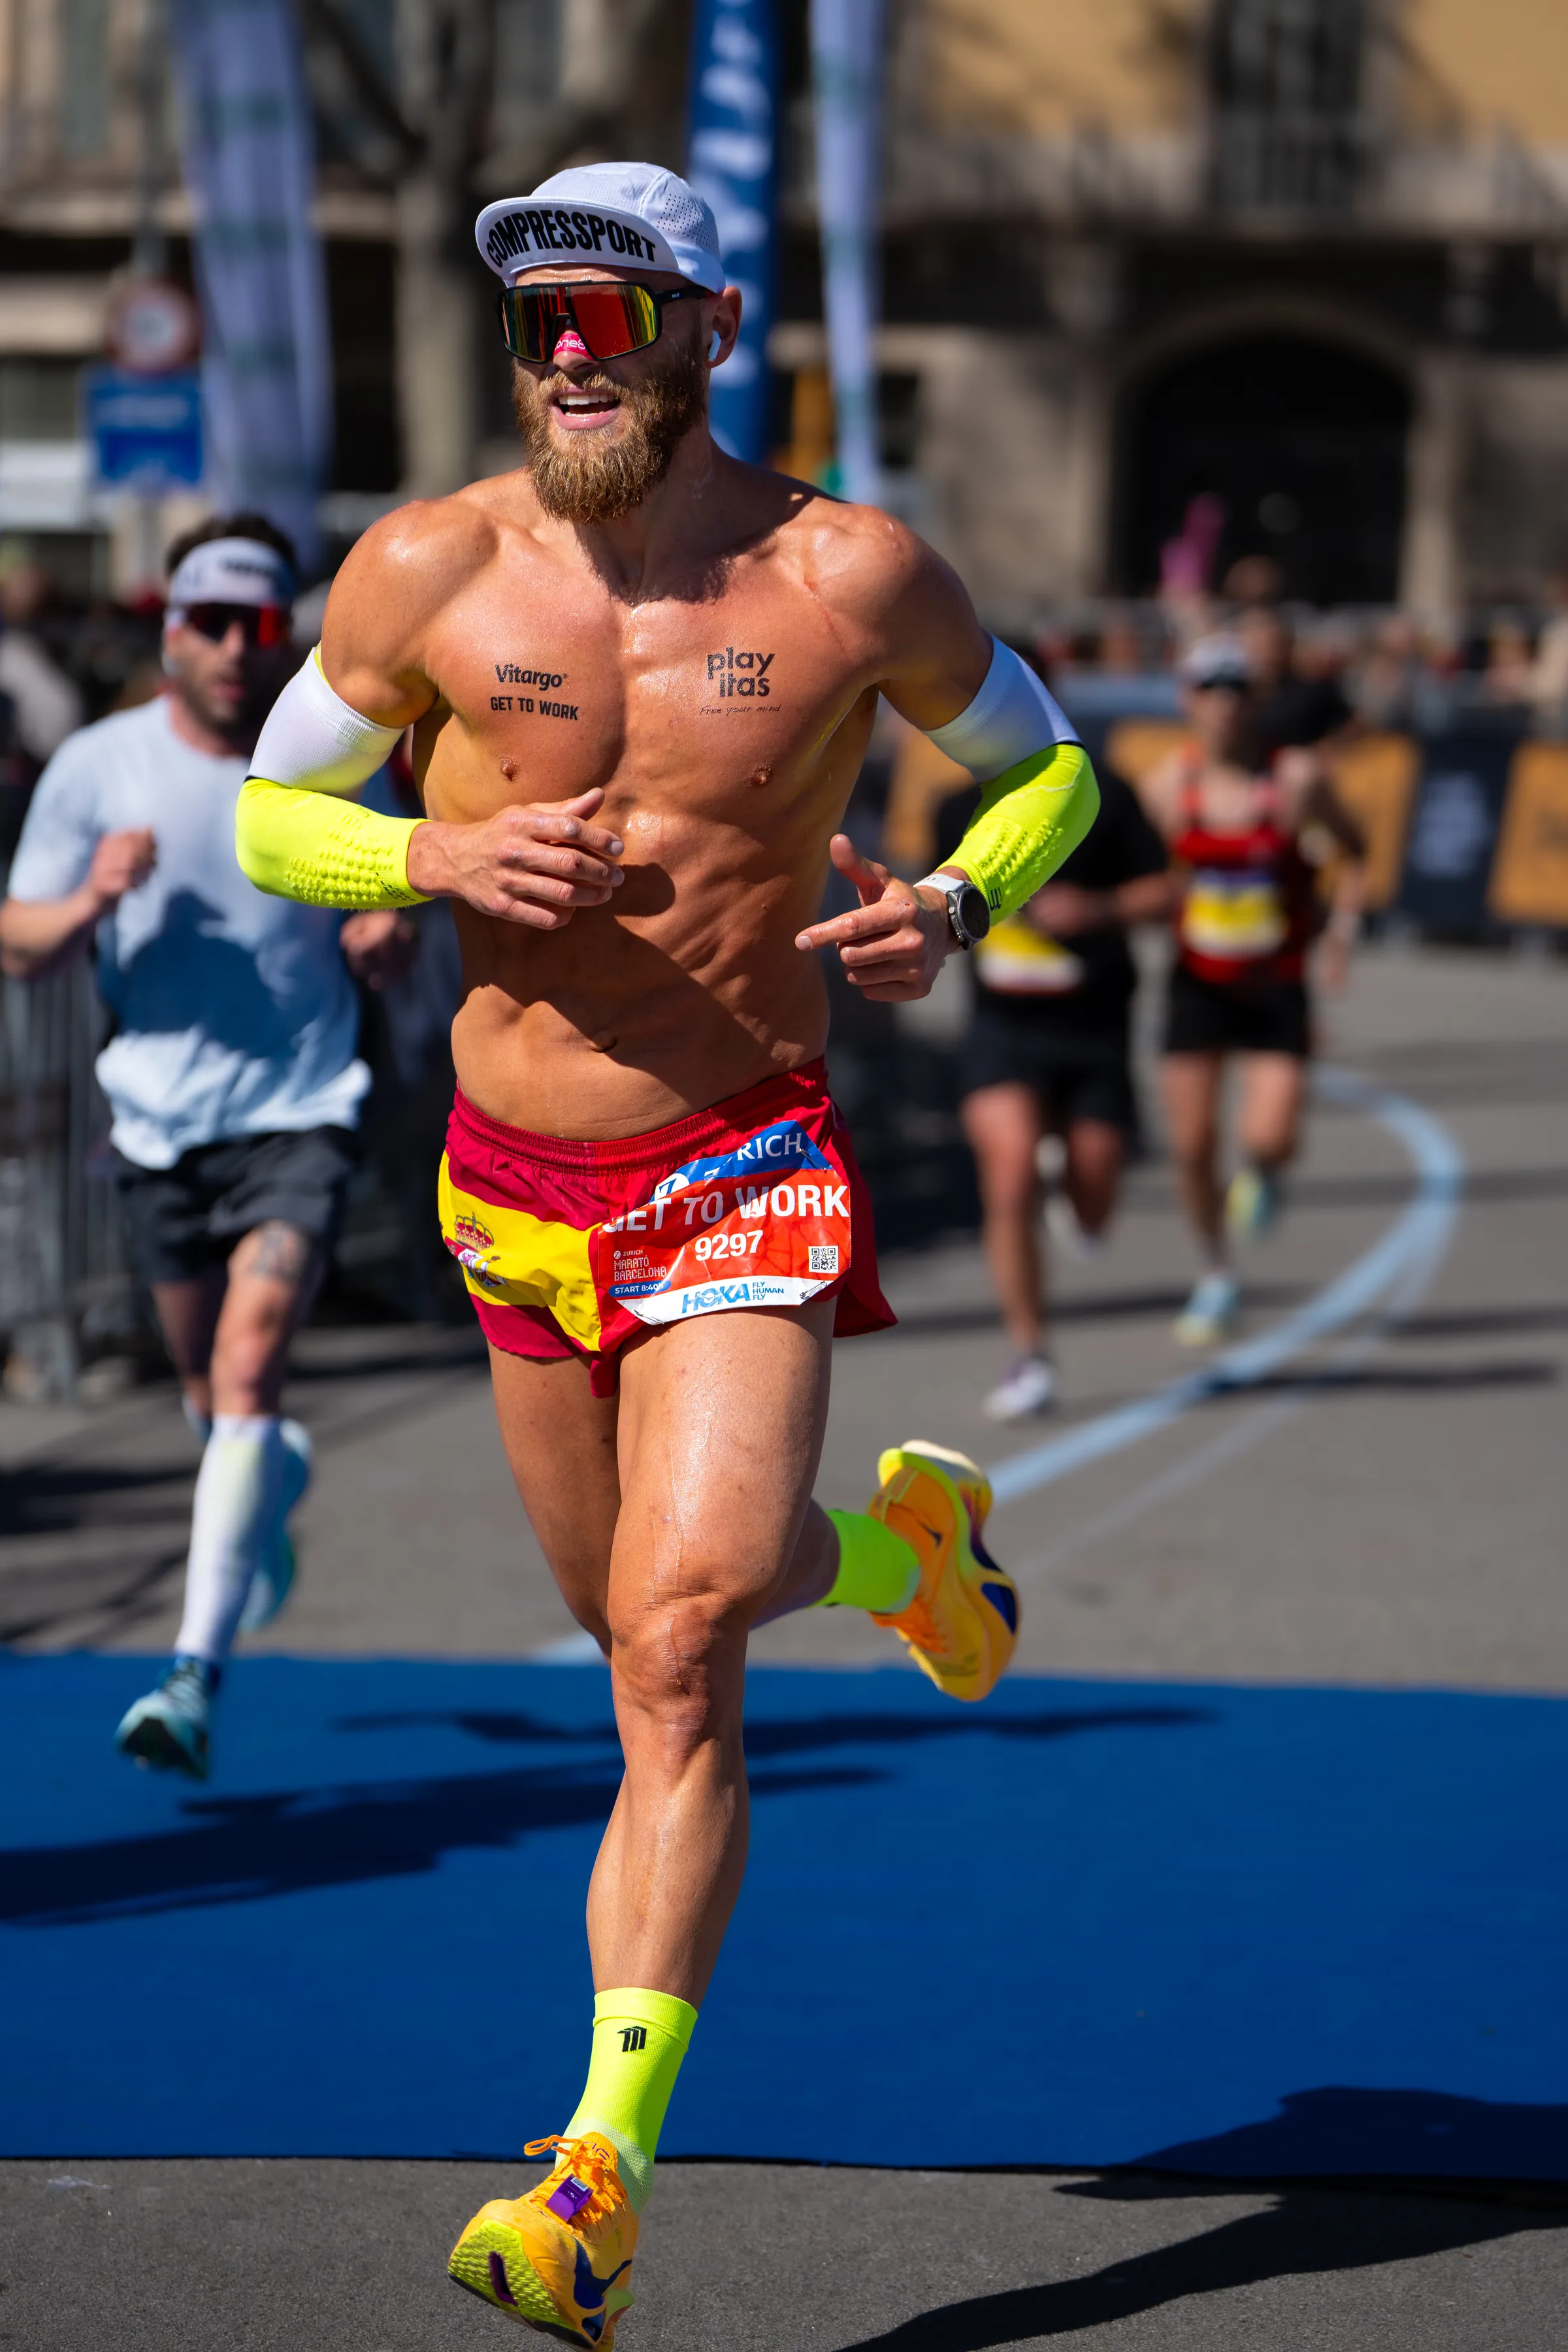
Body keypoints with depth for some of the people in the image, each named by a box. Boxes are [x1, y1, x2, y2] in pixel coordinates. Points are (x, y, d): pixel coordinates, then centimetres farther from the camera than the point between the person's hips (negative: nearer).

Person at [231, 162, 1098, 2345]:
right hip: (516, 1183, 4)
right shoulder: (429, 572, -6)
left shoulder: (850, 577, -8)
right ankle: (900, 1535, 54)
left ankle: (603, 2177, -17)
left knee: (679, 1638, -19)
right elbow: (265, 811, 6)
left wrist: (957, 903, -13)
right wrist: (437, 857, -15)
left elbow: (1048, 761, 9)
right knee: (638, 1610, 20)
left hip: (747, 1179, -3)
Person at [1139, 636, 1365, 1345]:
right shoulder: (1166, 784, -5)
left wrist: (1342, 931, -6)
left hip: (1277, 987, -2)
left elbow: (1350, 848, 4)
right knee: (1192, 1146, 1)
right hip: (1198, 984, 2)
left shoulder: (1298, 776, -11)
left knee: (1270, 1140, -14)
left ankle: (1260, 1172, 25)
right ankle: (1215, 1277, 24)